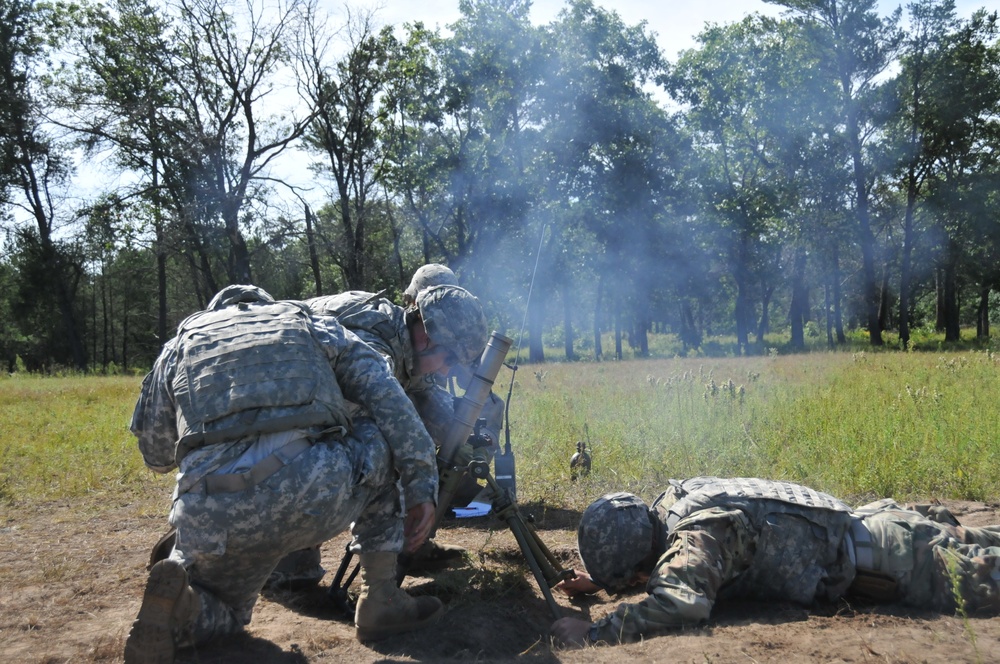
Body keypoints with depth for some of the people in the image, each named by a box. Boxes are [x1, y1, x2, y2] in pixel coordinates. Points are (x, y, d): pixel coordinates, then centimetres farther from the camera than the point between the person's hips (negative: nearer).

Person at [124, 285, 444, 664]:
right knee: (383, 445, 29)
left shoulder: (181, 343, 28)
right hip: (319, 497, -3)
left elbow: (155, 455, 34)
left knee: (220, 611, 35)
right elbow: (389, 399, 12)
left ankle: (179, 605, -2)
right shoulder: (314, 325, 25)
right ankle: (381, 600, 22)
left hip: (211, 515, 3)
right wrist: (422, 488, 13)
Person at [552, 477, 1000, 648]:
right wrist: (602, 580, -1)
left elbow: (683, 603, -53)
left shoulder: (694, 535, -34)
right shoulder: (670, 504, -7)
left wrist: (594, 633, -48)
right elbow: (662, 564, 14)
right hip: (846, 520, 7)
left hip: (863, 556, -7)